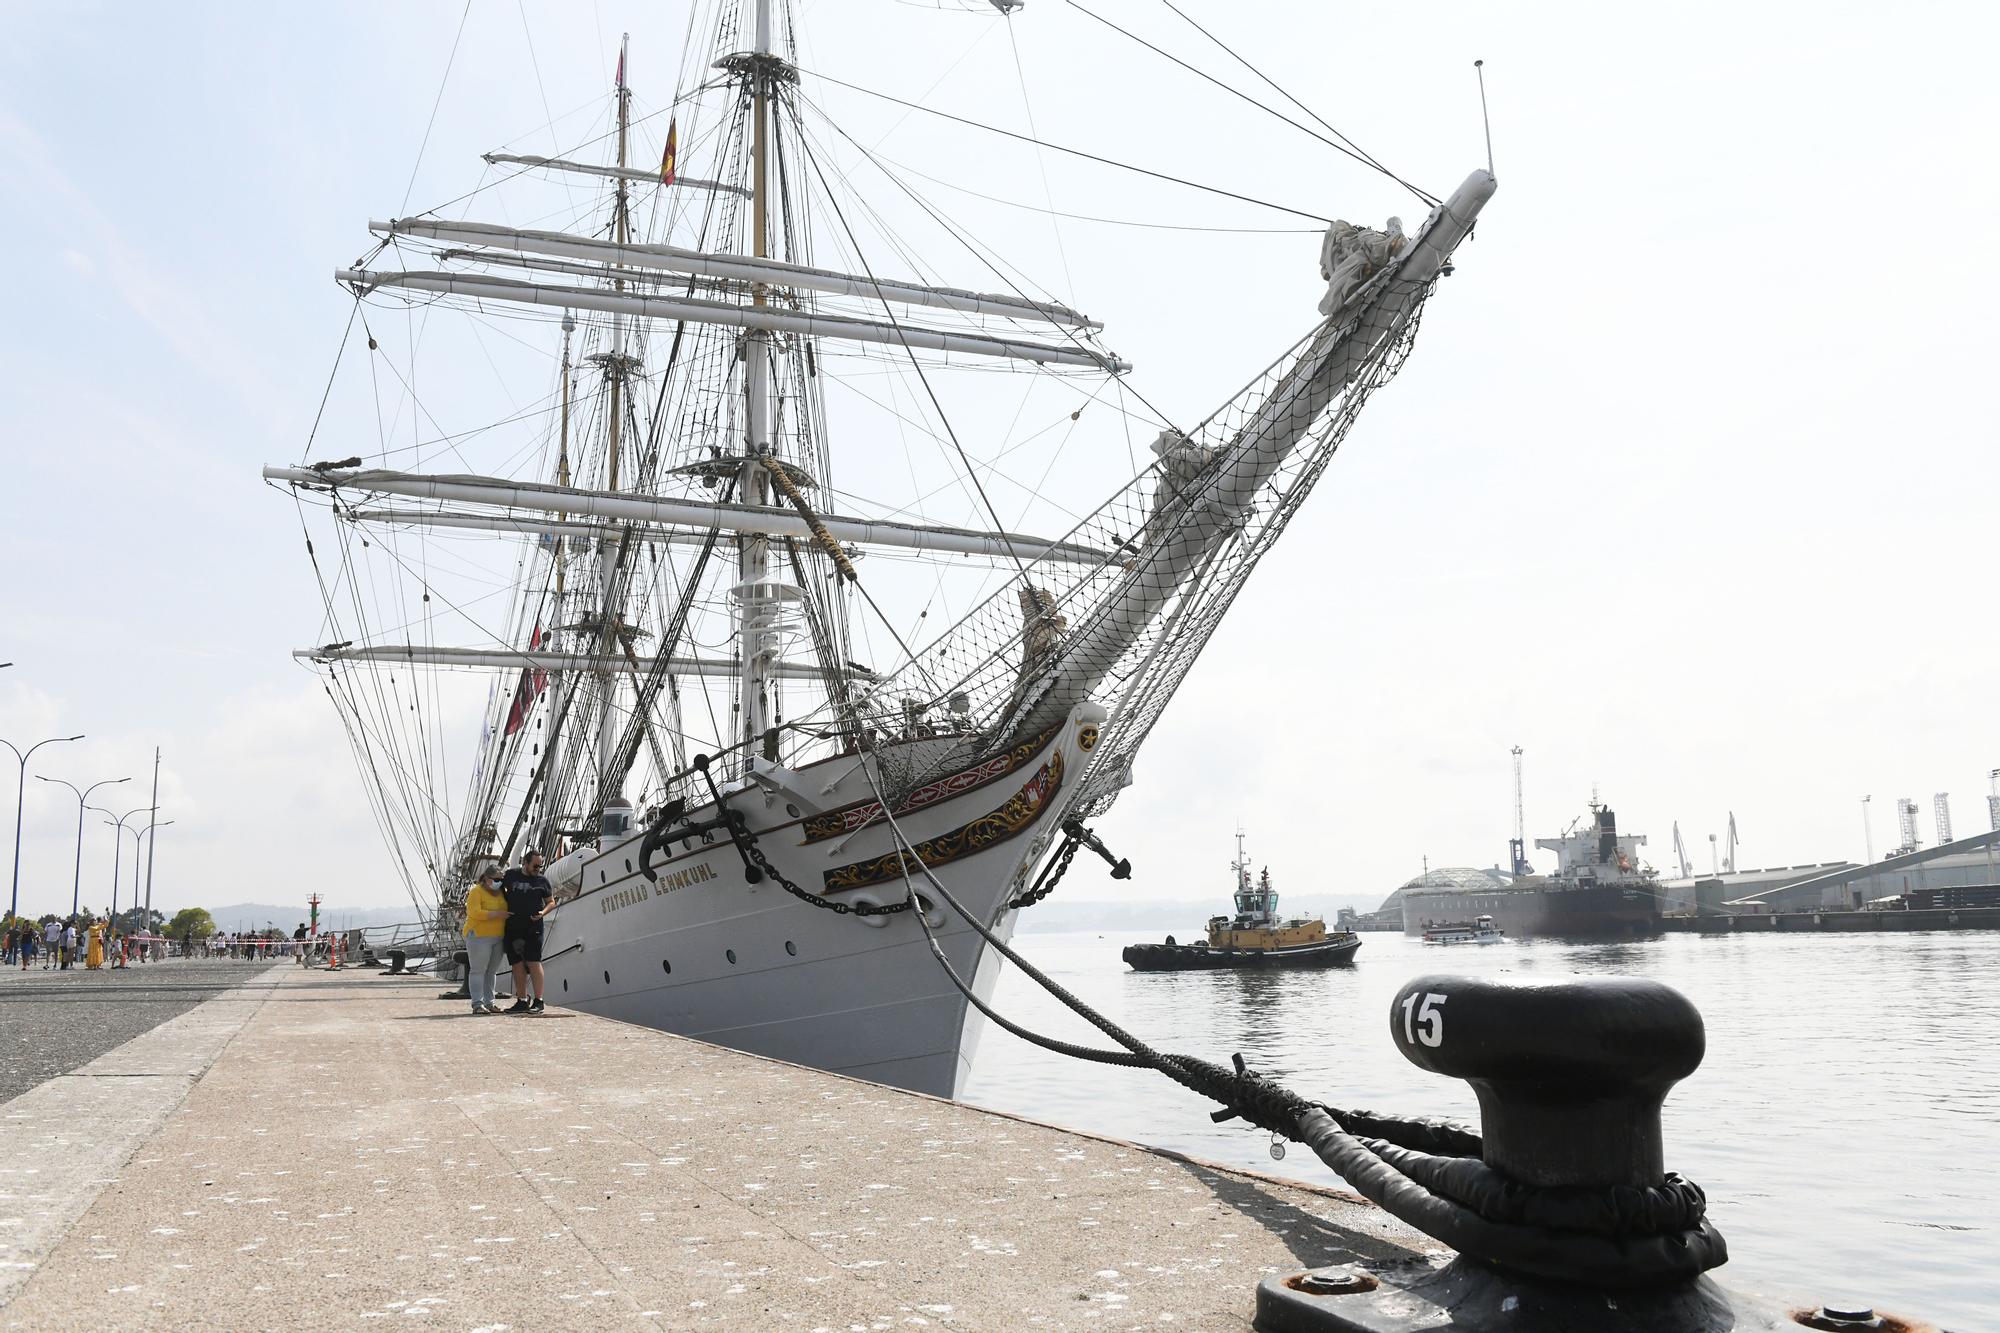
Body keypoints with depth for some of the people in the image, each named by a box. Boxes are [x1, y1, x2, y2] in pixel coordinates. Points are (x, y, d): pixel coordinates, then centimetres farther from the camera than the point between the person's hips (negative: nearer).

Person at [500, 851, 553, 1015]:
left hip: (532, 928, -3)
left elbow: (550, 902, 12)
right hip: (512, 928, 3)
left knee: (533, 963, -9)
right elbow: (500, 889, 26)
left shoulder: (542, 881, 5)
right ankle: (521, 1001, 11)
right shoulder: (511, 875, 10)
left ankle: (538, 1002, -8)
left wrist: (543, 912, -9)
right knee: (518, 965, 5)